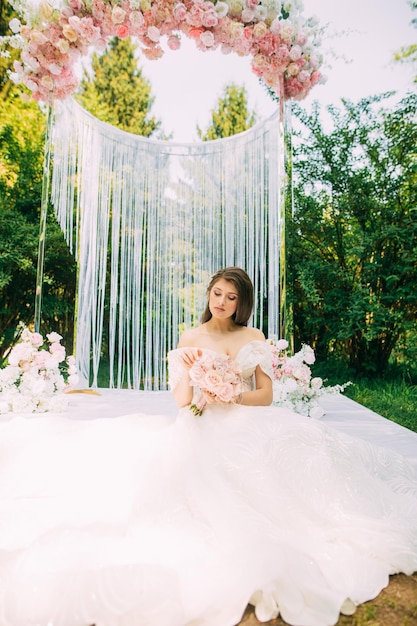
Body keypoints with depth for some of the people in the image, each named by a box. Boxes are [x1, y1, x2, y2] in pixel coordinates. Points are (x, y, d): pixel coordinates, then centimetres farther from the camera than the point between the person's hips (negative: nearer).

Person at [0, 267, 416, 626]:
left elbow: (266, 394, 5)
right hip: (204, 430, -1)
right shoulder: (190, 339, 8)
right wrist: (192, 384, -19)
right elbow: (182, 401, 3)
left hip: (250, 425, 2)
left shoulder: (254, 338, 11)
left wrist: (230, 396, -12)